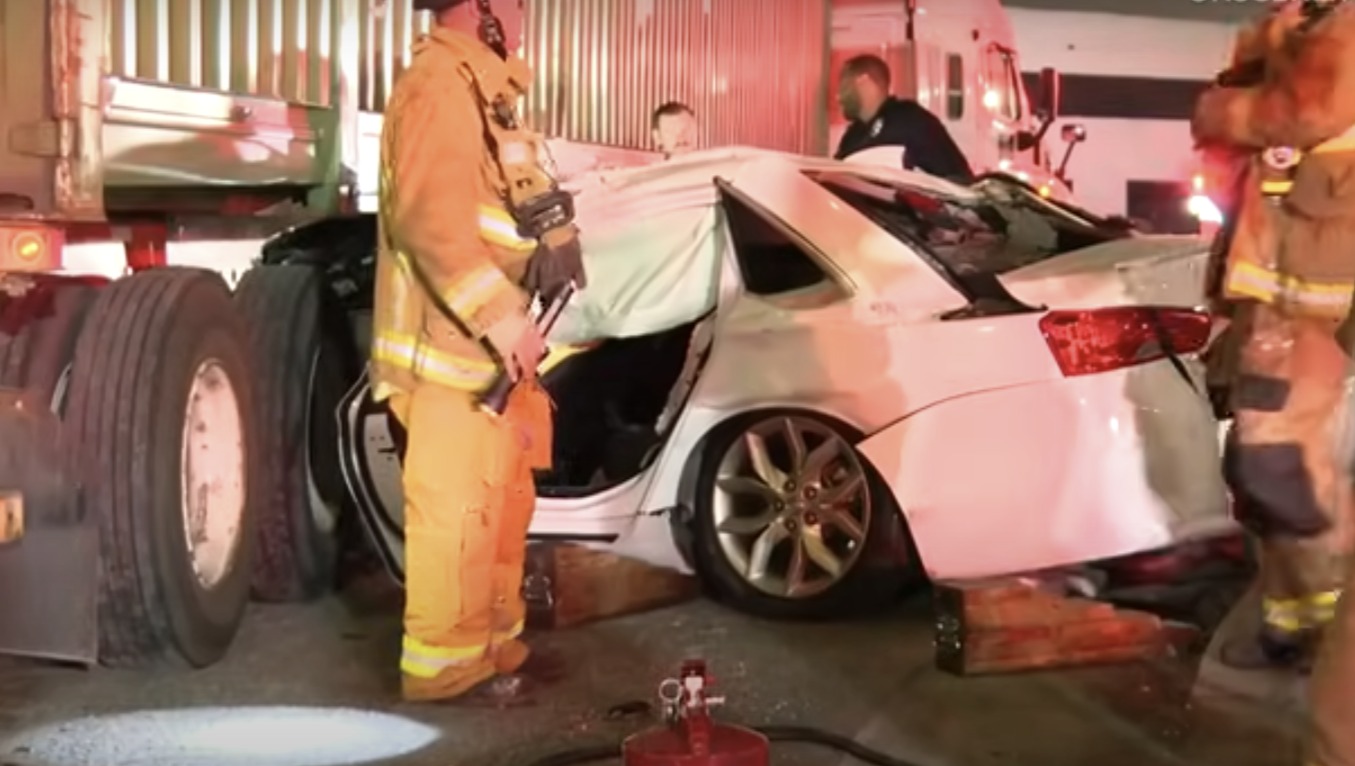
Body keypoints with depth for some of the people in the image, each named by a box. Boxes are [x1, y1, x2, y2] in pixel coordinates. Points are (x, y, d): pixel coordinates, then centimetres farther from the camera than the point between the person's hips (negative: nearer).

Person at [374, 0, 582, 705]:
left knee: (502, 506, 17)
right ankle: (444, 666, 8)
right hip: (452, 353, -11)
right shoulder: (437, 90, -15)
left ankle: (494, 646, 28)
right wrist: (501, 320, -28)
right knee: (457, 514, -3)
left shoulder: (476, 92, 19)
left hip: (489, 348, 11)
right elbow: (431, 222, -26)